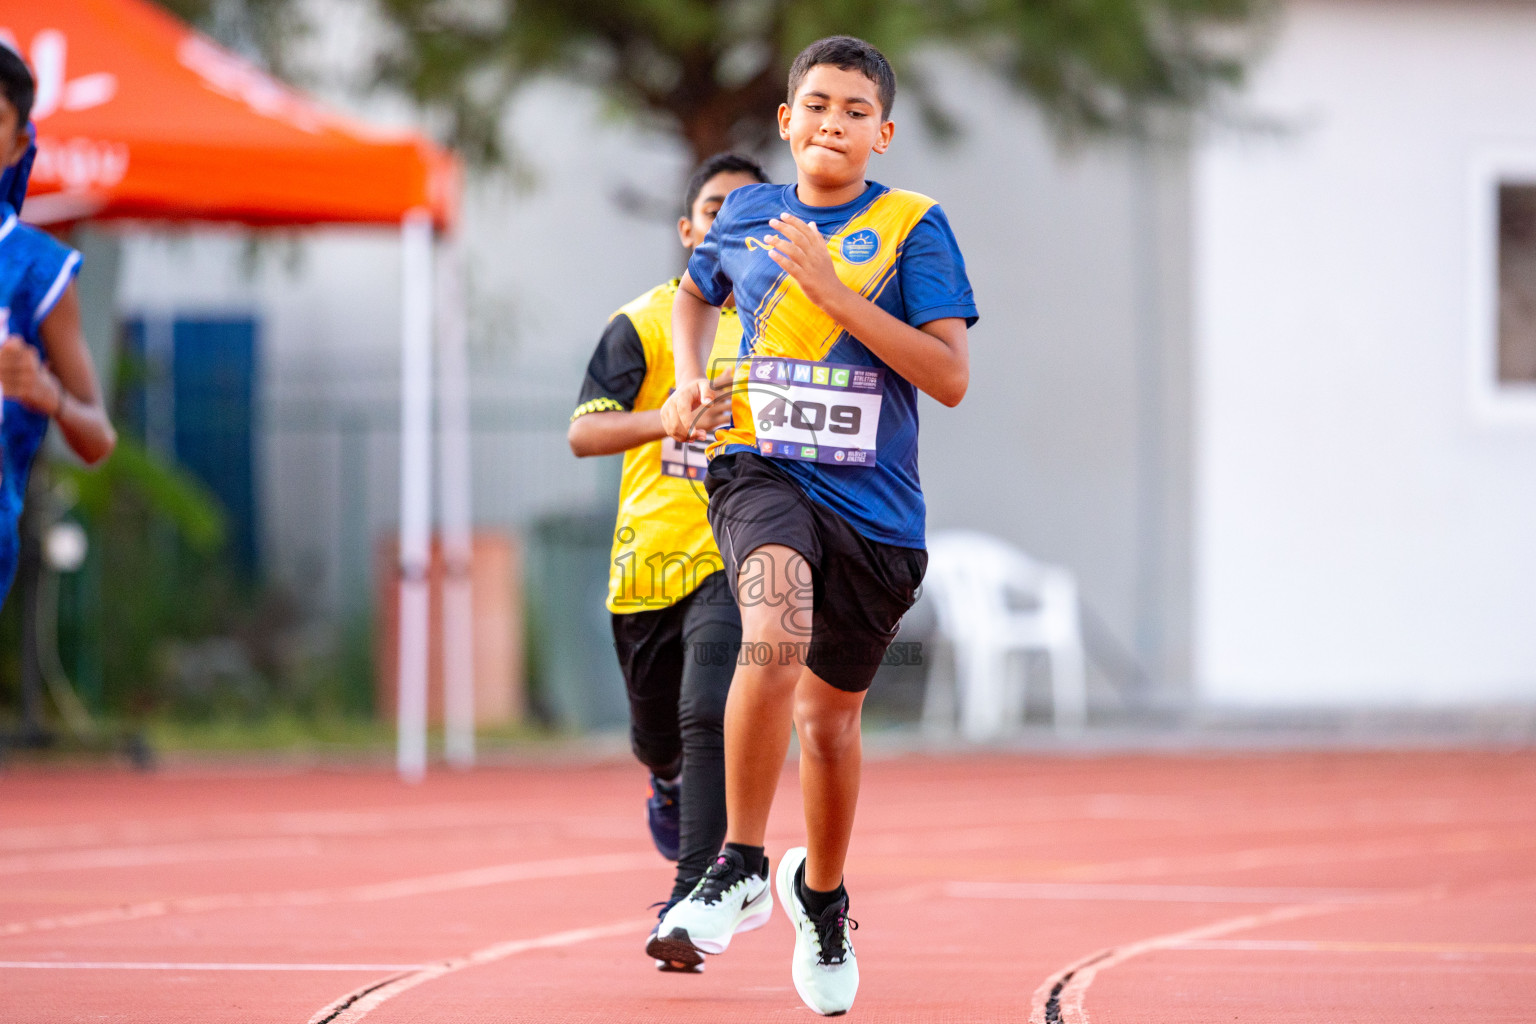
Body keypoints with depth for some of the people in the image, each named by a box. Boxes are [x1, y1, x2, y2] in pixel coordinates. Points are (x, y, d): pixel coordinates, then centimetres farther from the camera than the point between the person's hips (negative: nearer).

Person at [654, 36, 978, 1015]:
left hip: (874, 503, 0)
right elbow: (696, 293, 28)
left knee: (830, 713, 14)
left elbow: (951, 377, -12)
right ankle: (742, 866, -21)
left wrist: (832, 289, -18)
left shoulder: (914, 228, -4)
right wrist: (690, 379, 9)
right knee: (776, 634, -32)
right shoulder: (746, 217, 5)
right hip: (761, 469, 0)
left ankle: (822, 894, 42)